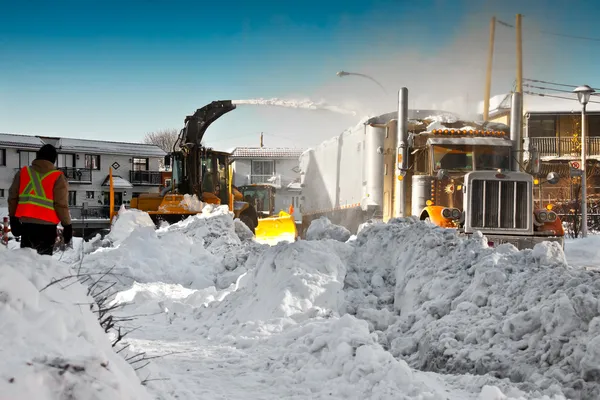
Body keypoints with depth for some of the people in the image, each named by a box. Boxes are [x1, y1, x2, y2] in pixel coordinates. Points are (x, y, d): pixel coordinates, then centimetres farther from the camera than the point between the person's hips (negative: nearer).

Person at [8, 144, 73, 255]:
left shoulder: (22, 172, 7)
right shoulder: (58, 177, -7)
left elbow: (13, 197, 10)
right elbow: (61, 204, -9)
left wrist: (13, 219, 18)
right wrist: (67, 225, 0)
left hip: (25, 222, 4)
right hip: (46, 225, -4)